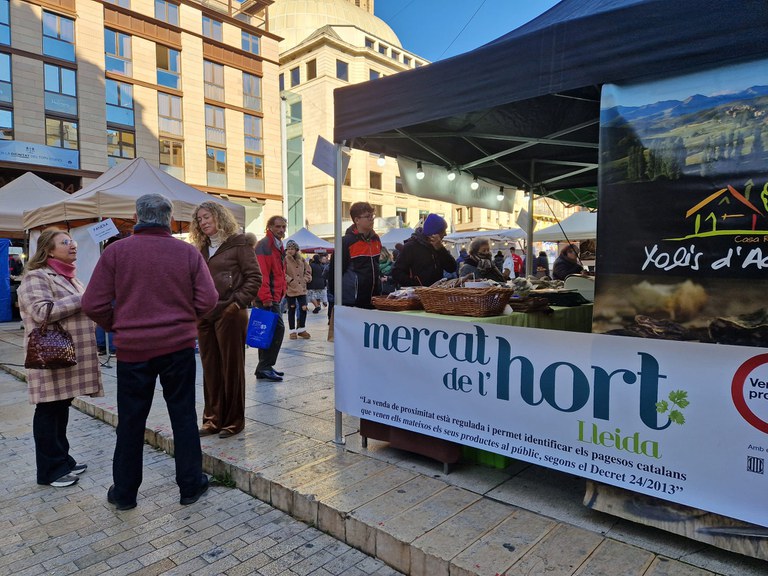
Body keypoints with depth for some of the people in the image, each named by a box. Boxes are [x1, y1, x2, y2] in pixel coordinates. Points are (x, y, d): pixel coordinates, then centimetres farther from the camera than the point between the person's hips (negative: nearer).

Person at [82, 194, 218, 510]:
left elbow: (93, 304, -7)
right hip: (179, 346, 0)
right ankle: (190, 486, 22)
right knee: (183, 416, 12)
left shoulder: (115, 251, -5)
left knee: (131, 421, 13)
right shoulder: (188, 252, -4)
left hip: (133, 348, 0)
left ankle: (124, 492, 27)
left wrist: (117, 326, 11)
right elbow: (208, 299, -7)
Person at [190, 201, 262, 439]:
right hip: (204, 315, 6)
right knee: (210, 369, 10)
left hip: (229, 314, -6)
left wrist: (239, 302, -14)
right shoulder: (200, 248, 15)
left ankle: (233, 420, 15)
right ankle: (213, 418, 22)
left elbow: (254, 276, -7)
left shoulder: (237, 243, -4)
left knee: (231, 368, 3)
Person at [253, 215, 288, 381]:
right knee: (278, 328, -11)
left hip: (274, 296, 10)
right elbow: (261, 273, -20)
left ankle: (264, 368, 20)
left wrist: (281, 292, 19)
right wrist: (266, 297, -24)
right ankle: (265, 367, -5)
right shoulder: (264, 245, -12)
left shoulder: (278, 246, 19)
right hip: (268, 297, -10)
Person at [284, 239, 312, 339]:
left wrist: (306, 279, 1)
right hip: (290, 289, -3)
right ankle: (292, 331, 16)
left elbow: (308, 270, 14)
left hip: (302, 288, 4)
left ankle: (301, 329, 18)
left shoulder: (302, 259, 6)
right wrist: (290, 280, -17)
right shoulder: (285, 259, -7)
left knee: (303, 308, 2)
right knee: (292, 309, 5)